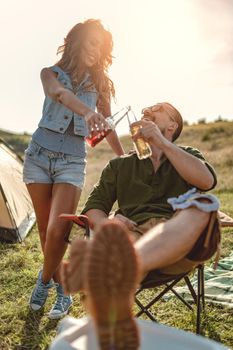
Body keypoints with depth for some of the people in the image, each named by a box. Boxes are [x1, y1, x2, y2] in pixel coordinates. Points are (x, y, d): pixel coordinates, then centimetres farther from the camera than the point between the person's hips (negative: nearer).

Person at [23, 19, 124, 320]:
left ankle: (45, 280, 11)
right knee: (45, 230, 7)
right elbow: (59, 93, -24)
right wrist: (86, 111, -45)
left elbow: (108, 128, 15)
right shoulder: (51, 73, 1)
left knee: (57, 231, -16)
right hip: (39, 155, 0)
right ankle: (60, 288, 28)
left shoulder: (100, 84, 8)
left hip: (73, 161, 0)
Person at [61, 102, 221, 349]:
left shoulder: (187, 155, 25)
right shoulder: (119, 165, 27)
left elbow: (207, 181, 0)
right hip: (132, 234, 1)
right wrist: (107, 225, -8)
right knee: (117, 247, -36)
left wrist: (161, 142, -5)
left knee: (201, 204, -34)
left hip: (179, 246, 0)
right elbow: (93, 207, 18)